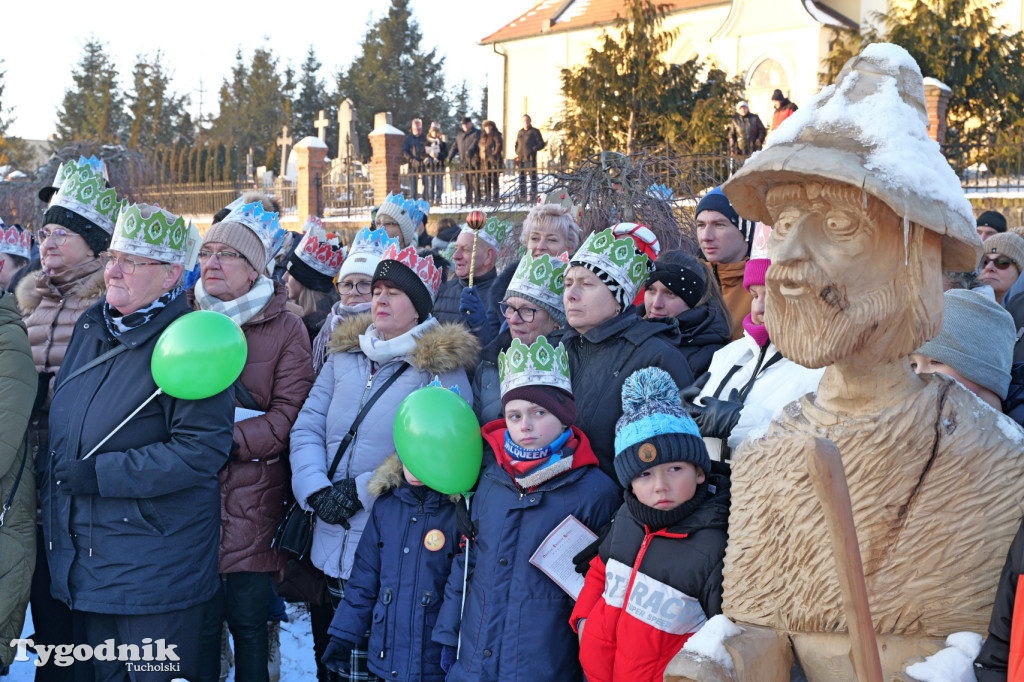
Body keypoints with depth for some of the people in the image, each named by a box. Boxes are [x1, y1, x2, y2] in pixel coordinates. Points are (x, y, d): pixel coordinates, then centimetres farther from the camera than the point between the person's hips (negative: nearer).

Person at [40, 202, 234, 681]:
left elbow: (201, 450, -22)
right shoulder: (90, 327, 9)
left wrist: (99, 474, -21)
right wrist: (50, 479, 11)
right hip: (81, 562, 7)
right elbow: (60, 422, 23)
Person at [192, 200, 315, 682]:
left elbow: (289, 413, -6)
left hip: (253, 500, -2)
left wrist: (233, 440, -19)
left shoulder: (286, 329, 2)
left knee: (249, 622, 5)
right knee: (197, 621, 4)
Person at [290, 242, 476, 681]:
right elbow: (307, 426, 7)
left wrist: (364, 489, -16)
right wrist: (316, 491, -9)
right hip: (331, 540, 5)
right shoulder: (344, 354, 11)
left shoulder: (442, 366, -5)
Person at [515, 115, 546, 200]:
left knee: (532, 176, -8)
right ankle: (522, 196, 10)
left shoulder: (535, 131, 4)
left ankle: (533, 196, -6)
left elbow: (541, 144, -1)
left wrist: (533, 150, -14)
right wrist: (517, 153, 8)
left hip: (531, 158, -5)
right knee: (521, 177, 5)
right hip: (521, 158, 5)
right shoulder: (520, 132, 19)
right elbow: (517, 144, 27)